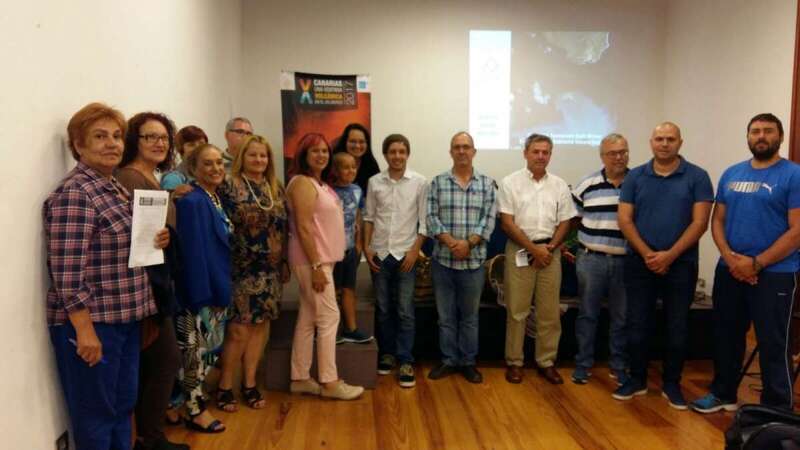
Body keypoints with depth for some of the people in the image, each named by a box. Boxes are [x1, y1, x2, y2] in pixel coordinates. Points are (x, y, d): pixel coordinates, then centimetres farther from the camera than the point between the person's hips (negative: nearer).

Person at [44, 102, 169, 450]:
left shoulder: (116, 188, 11)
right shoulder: (73, 194, -16)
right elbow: (67, 273, -21)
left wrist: (153, 243, 4)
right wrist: (84, 331, -22)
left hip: (123, 318, 9)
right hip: (91, 323, -9)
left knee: (123, 407, 18)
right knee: (96, 414, 5)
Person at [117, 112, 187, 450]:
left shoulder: (153, 180, 14)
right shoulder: (128, 178, -15)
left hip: (157, 282, 9)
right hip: (143, 284, -9)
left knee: (150, 365, 15)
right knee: (167, 359, -1)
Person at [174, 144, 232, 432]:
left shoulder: (216, 198, 10)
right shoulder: (192, 202, -18)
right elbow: (194, 252, -23)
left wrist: (221, 290, 14)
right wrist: (204, 295, -24)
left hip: (215, 288, 9)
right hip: (201, 291, -9)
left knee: (207, 349, 18)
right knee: (196, 350, 3)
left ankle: (194, 401, 33)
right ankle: (195, 410, 16)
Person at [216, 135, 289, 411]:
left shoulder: (276, 188, 10)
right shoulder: (230, 187, -6)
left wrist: (285, 261, 11)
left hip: (270, 269, 5)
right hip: (242, 268, -5)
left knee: (261, 325, 9)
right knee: (239, 329, -3)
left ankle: (249, 383, 21)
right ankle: (224, 386, 13)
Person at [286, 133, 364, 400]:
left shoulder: (319, 183, 16)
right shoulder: (302, 183, -12)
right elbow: (304, 227, -19)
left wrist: (321, 263, 13)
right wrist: (317, 266, -22)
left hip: (321, 259, 9)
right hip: (312, 261, -9)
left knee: (308, 319, 11)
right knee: (329, 317, -5)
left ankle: (300, 379, 19)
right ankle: (330, 382, 3)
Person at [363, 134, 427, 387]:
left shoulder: (419, 182, -3)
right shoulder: (374, 182, 3)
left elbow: (424, 220, -2)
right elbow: (369, 218, 8)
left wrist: (415, 250, -9)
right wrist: (367, 247, 0)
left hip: (405, 254, -2)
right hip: (380, 253, 2)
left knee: (405, 311, 1)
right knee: (383, 309, 11)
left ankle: (405, 361, 8)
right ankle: (387, 354, 25)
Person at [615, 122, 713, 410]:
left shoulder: (697, 177, -1)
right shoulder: (635, 177, 4)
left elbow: (700, 222, -7)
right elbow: (624, 219, -1)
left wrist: (670, 255, -14)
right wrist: (647, 254, -11)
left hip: (681, 264, -1)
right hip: (639, 263, 1)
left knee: (677, 327, 8)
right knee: (637, 325, 6)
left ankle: (671, 384, 22)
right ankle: (637, 380, 21)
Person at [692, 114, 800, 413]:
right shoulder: (731, 174, 9)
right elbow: (717, 220, 9)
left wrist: (756, 264, -15)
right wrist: (730, 258, -8)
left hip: (775, 274, -5)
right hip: (729, 271, 5)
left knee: (772, 344, 3)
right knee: (726, 337, 15)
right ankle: (723, 394, 31)